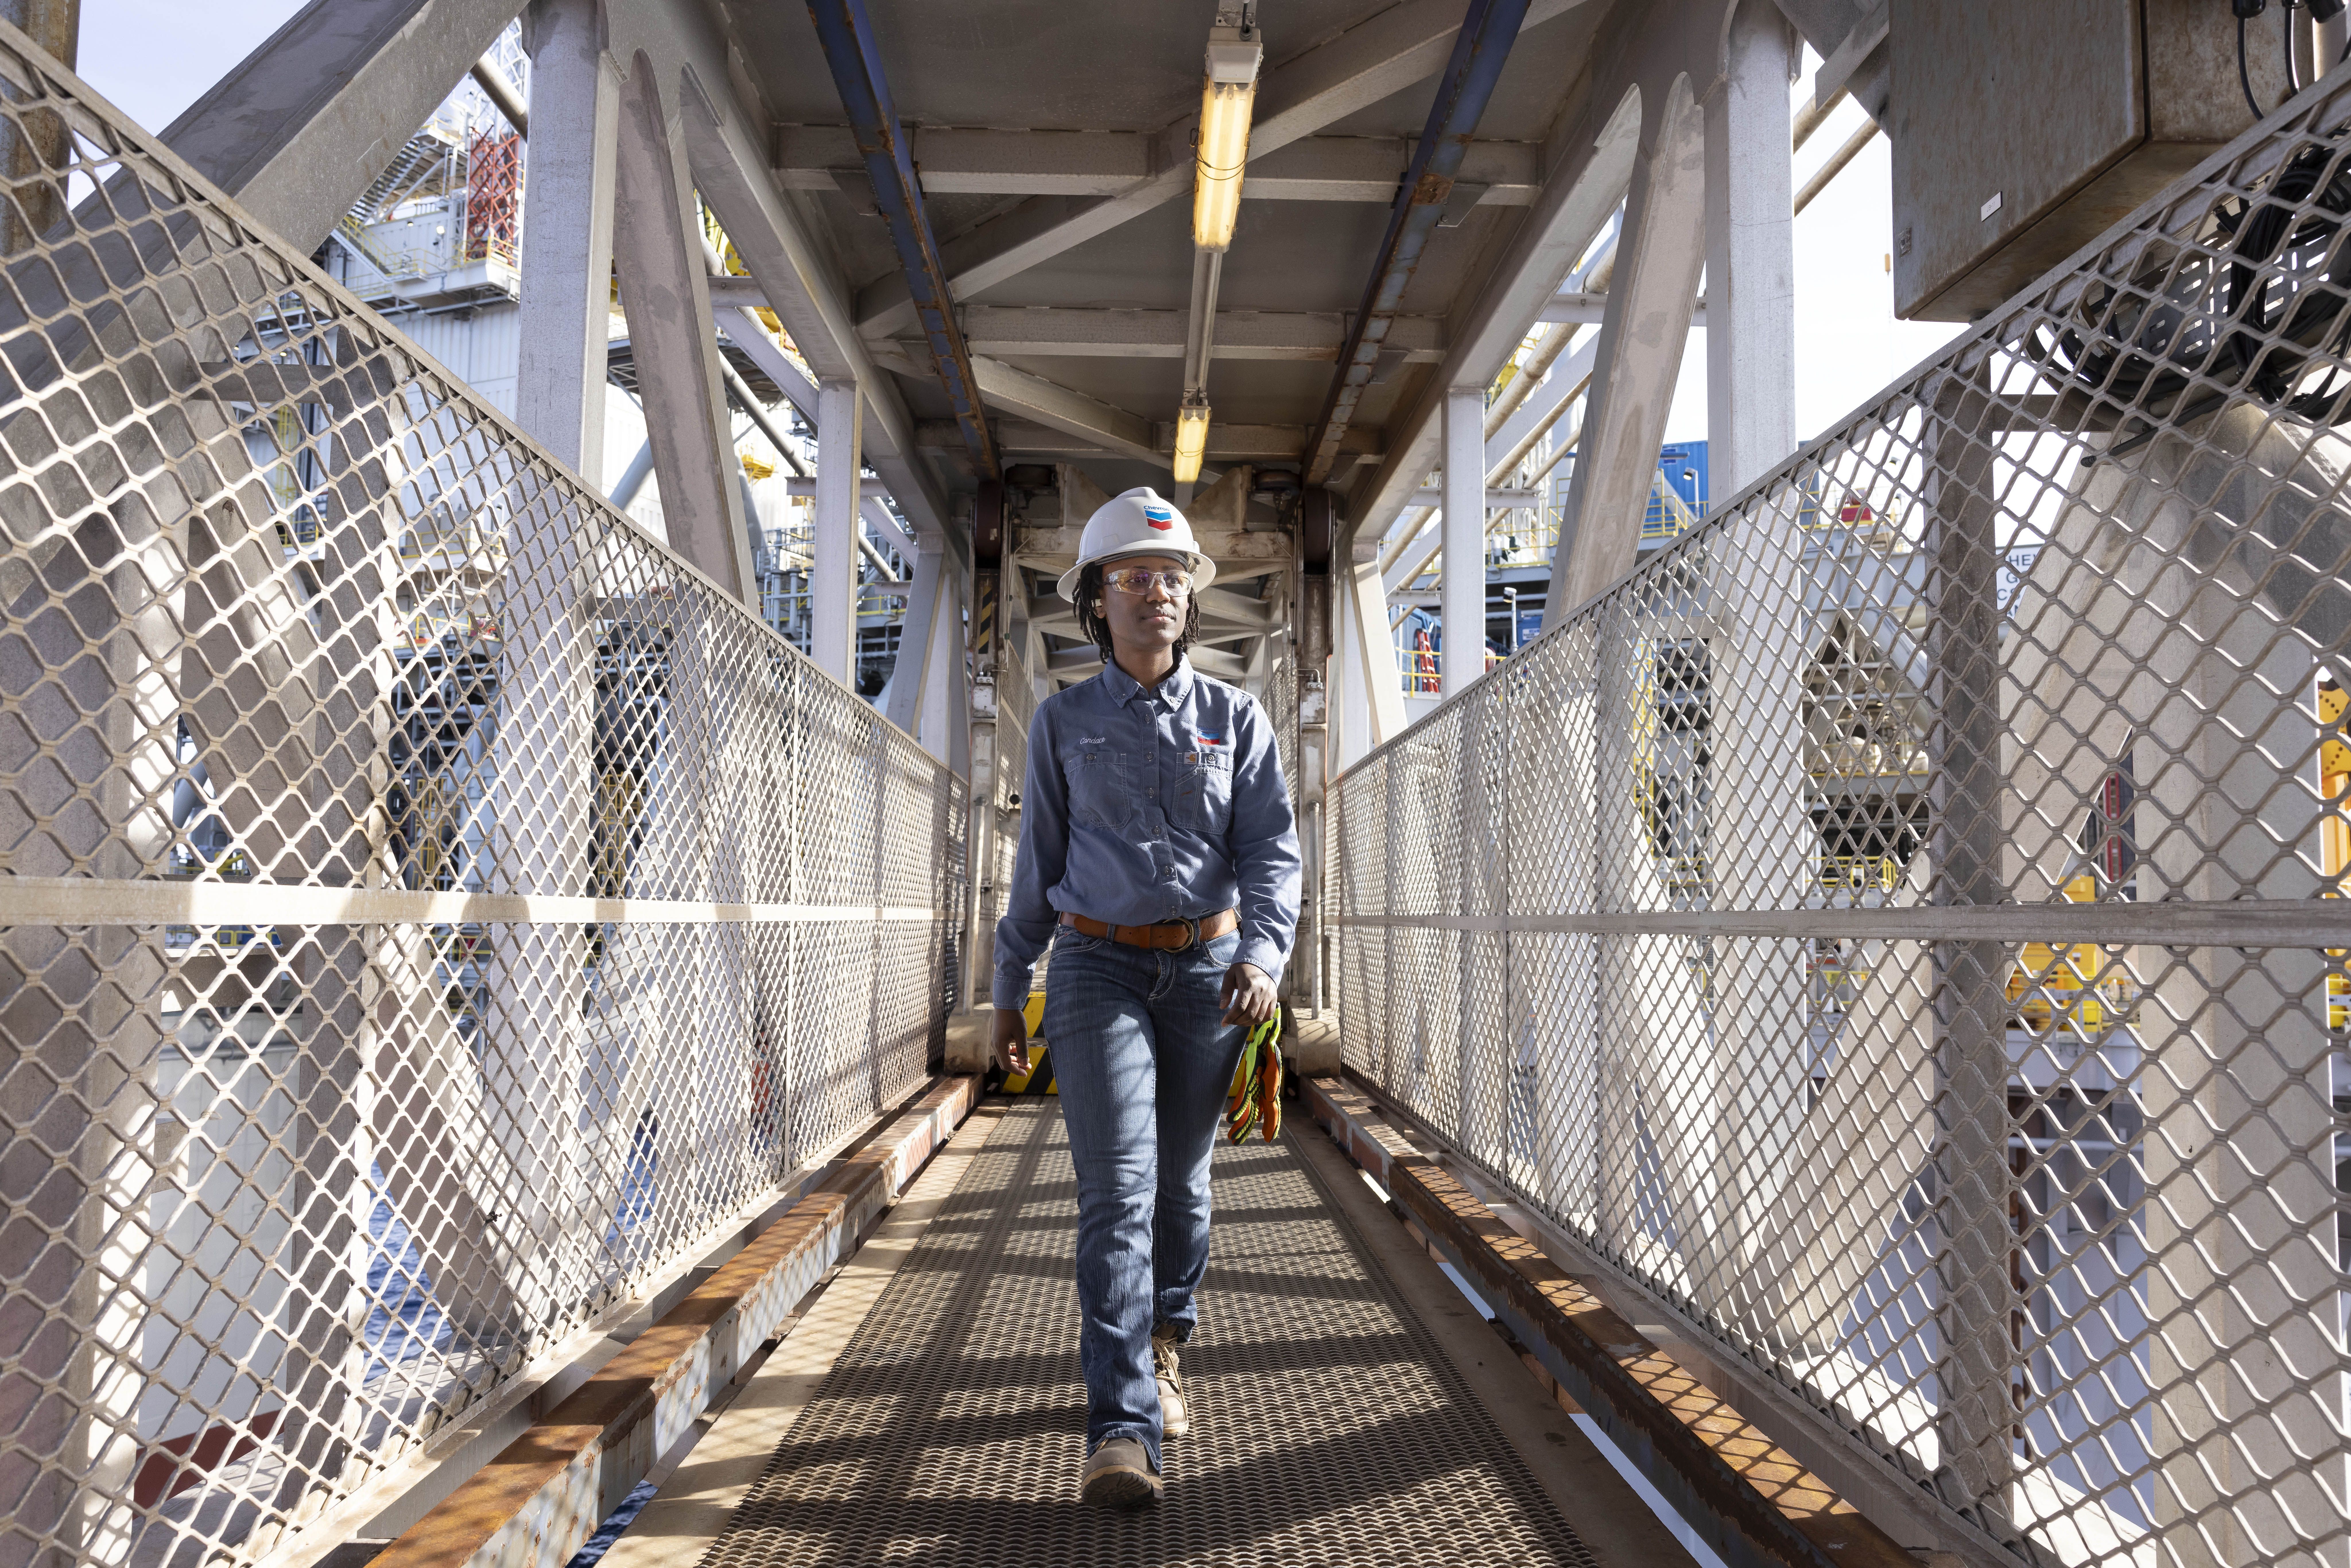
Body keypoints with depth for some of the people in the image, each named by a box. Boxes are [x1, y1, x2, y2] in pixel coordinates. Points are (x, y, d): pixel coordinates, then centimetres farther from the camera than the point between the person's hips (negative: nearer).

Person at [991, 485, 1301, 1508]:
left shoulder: (1235, 719, 5)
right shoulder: (1062, 723, 5)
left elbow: (1272, 849, -1)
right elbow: (1039, 864, 9)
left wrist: (1263, 953, -19)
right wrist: (1008, 989, 9)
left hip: (1208, 968, 2)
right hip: (1099, 968, -1)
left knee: (1182, 1181, 13)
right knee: (1117, 1190, -12)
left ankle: (1162, 1347, 37)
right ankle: (1122, 1433, -12)